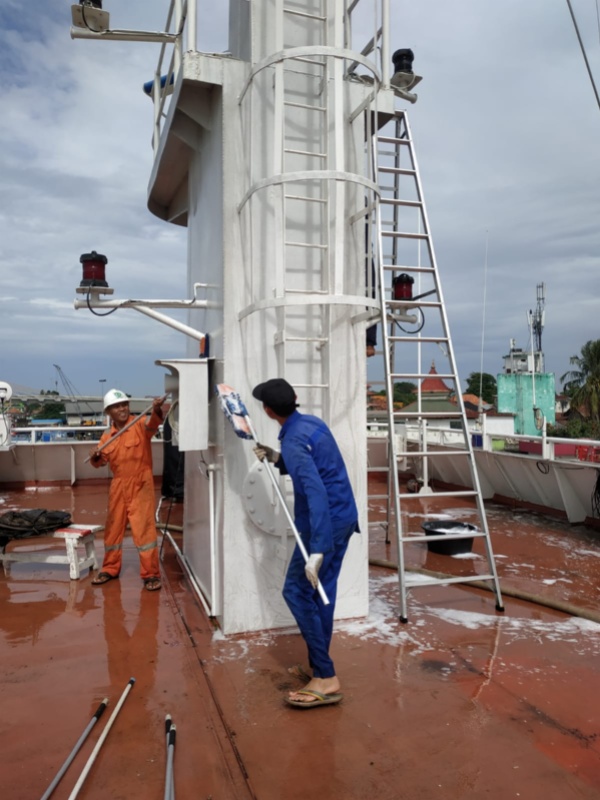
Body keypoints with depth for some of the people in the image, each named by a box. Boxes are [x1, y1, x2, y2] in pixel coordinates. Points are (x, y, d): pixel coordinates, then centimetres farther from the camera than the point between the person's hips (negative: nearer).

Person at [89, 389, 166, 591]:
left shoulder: (140, 425, -7)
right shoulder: (107, 436, 8)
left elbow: (153, 423, -30)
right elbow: (100, 462, 14)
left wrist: (156, 409, -52)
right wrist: (94, 457, -10)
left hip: (140, 484, -5)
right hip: (118, 486, 6)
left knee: (143, 528, -6)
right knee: (113, 528, 15)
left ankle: (151, 574, 3)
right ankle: (110, 569, 32)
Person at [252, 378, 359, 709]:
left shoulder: (294, 440, -21)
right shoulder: (311, 423, 8)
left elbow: (316, 493, -31)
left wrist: (317, 551, -35)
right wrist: (277, 459, 13)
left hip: (326, 523, -9)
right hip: (343, 518, 10)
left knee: (297, 593, -2)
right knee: (320, 592, 16)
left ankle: (326, 679, 1)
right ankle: (319, 667, 26)